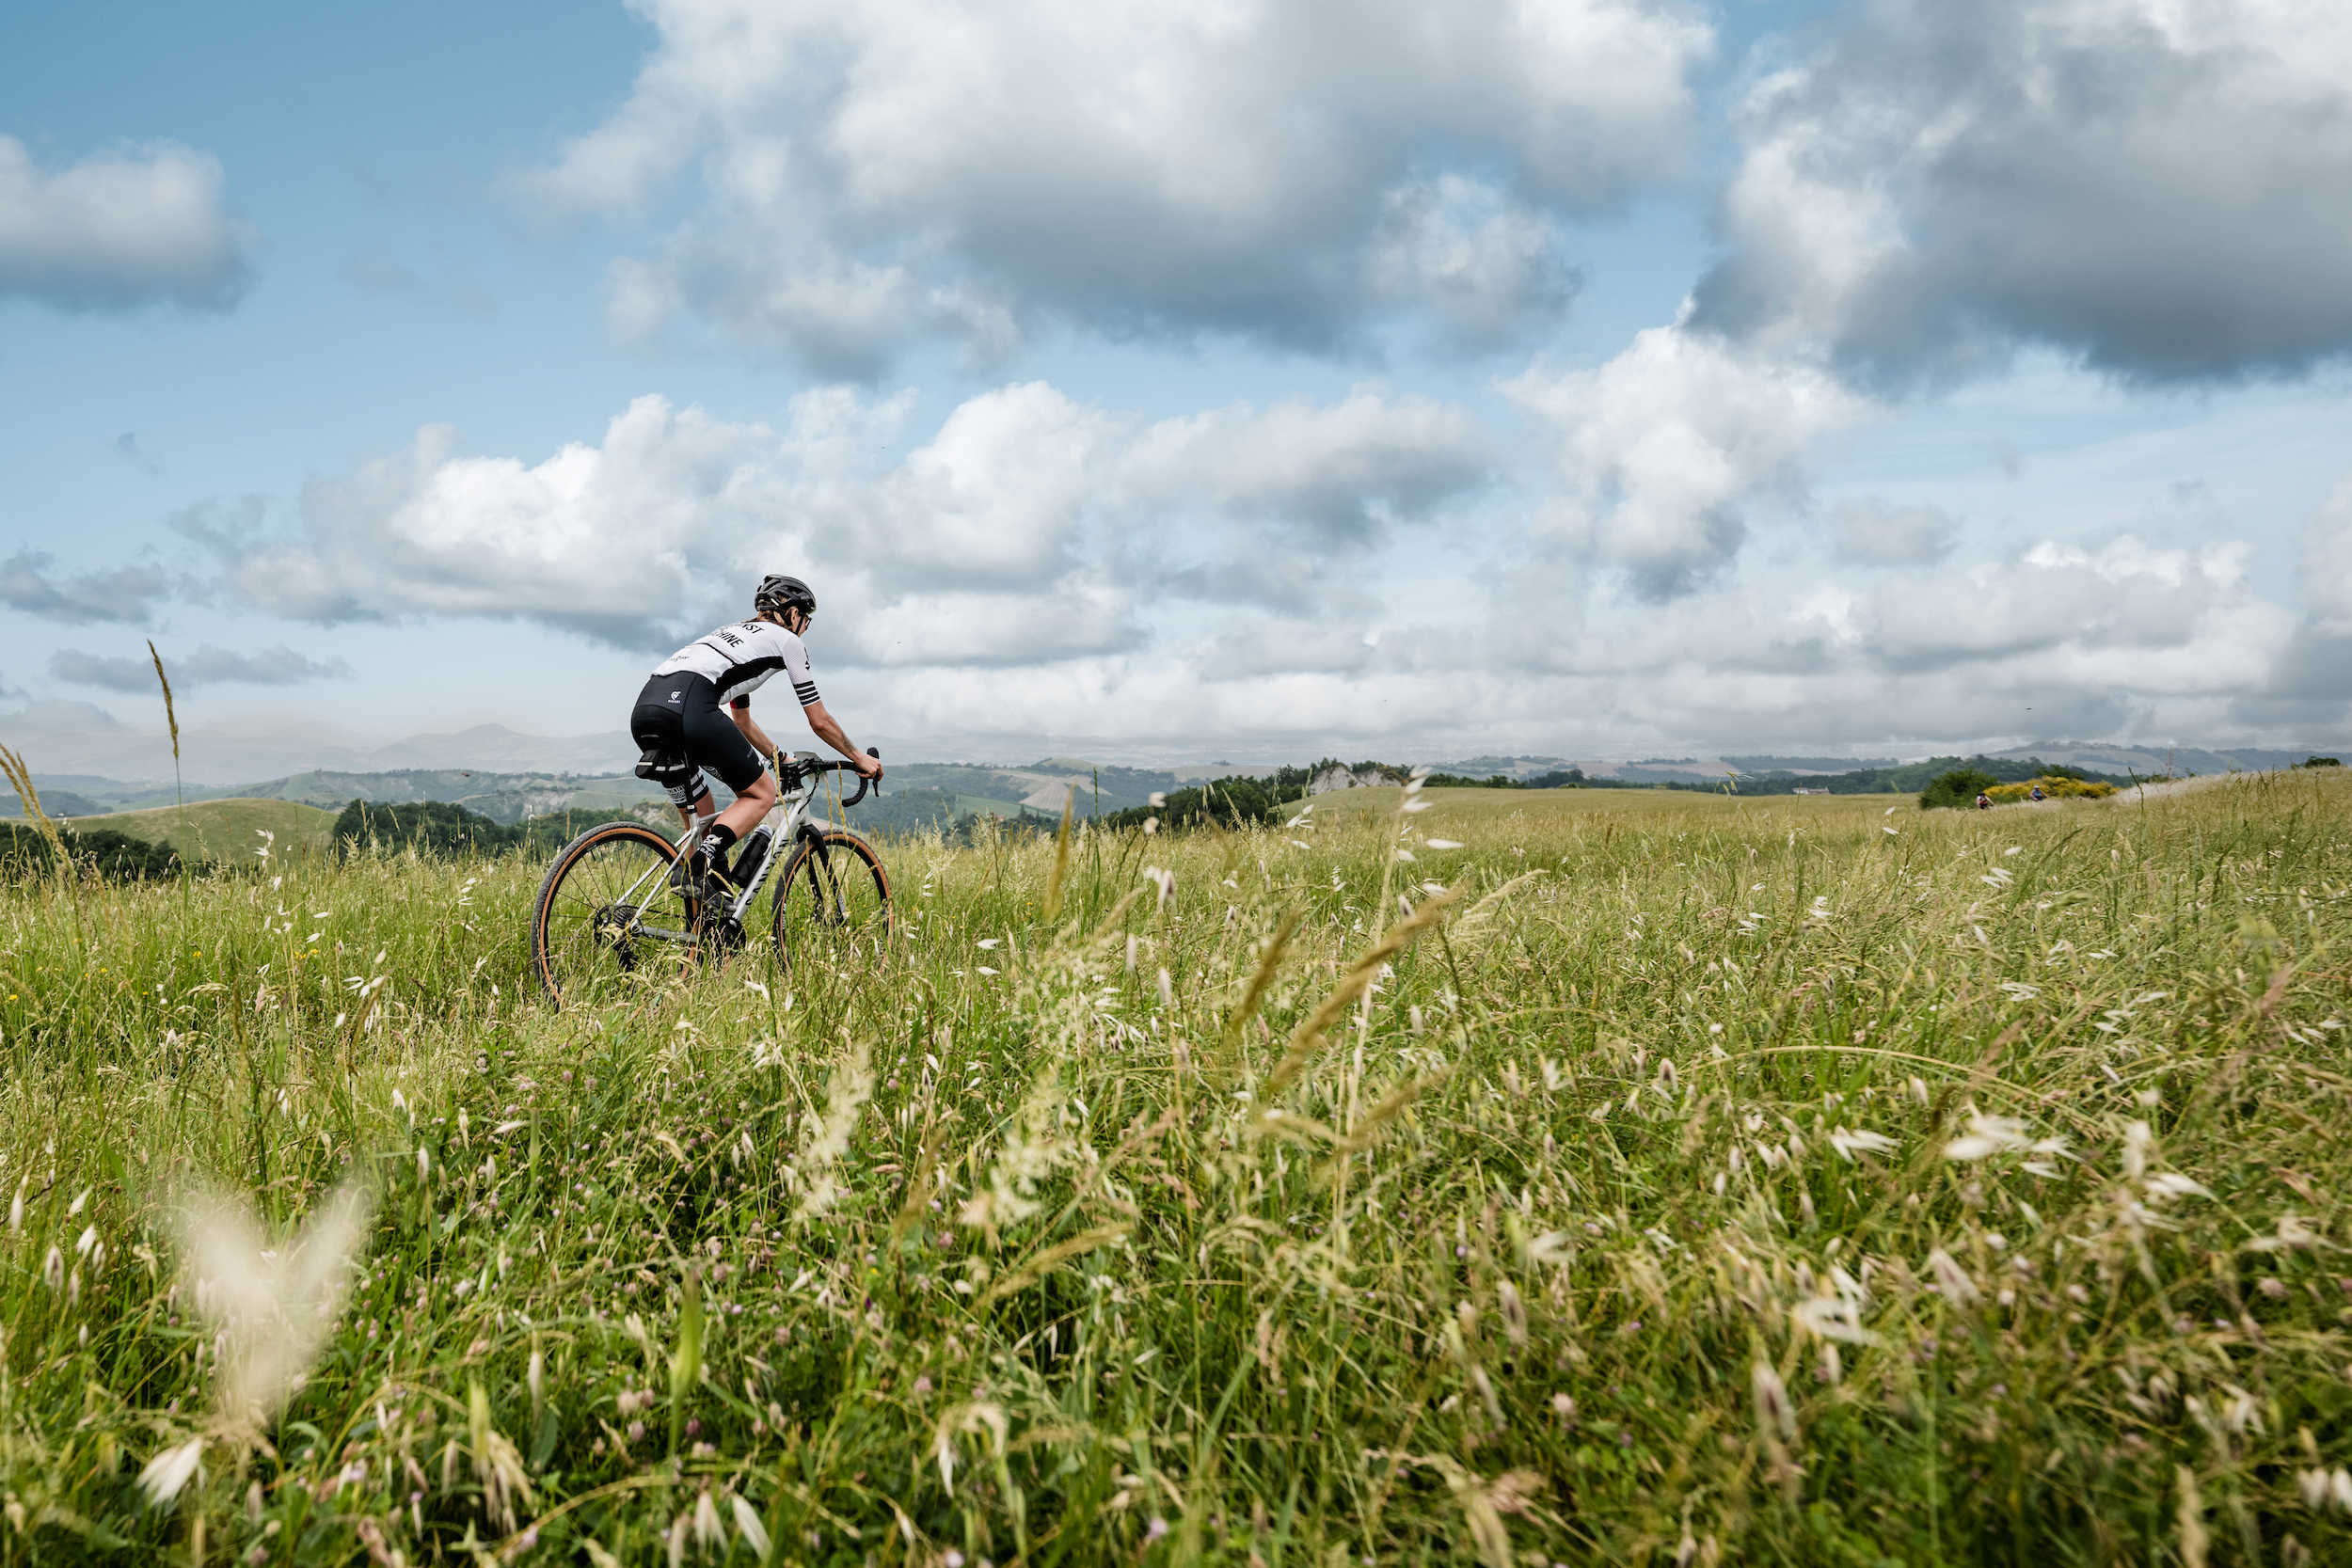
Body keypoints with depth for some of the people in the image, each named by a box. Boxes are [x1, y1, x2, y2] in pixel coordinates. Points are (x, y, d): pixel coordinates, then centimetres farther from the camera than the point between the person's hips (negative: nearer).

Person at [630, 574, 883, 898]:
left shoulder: (739, 633, 39)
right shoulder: (786, 640, 17)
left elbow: (743, 724, 48)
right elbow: (820, 721, 20)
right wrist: (860, 759, 32)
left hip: (643, 710, 8)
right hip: (688, 709, -8)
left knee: (702, 821, 20)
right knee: (762, 794, 8)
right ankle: (698, 868, -14)